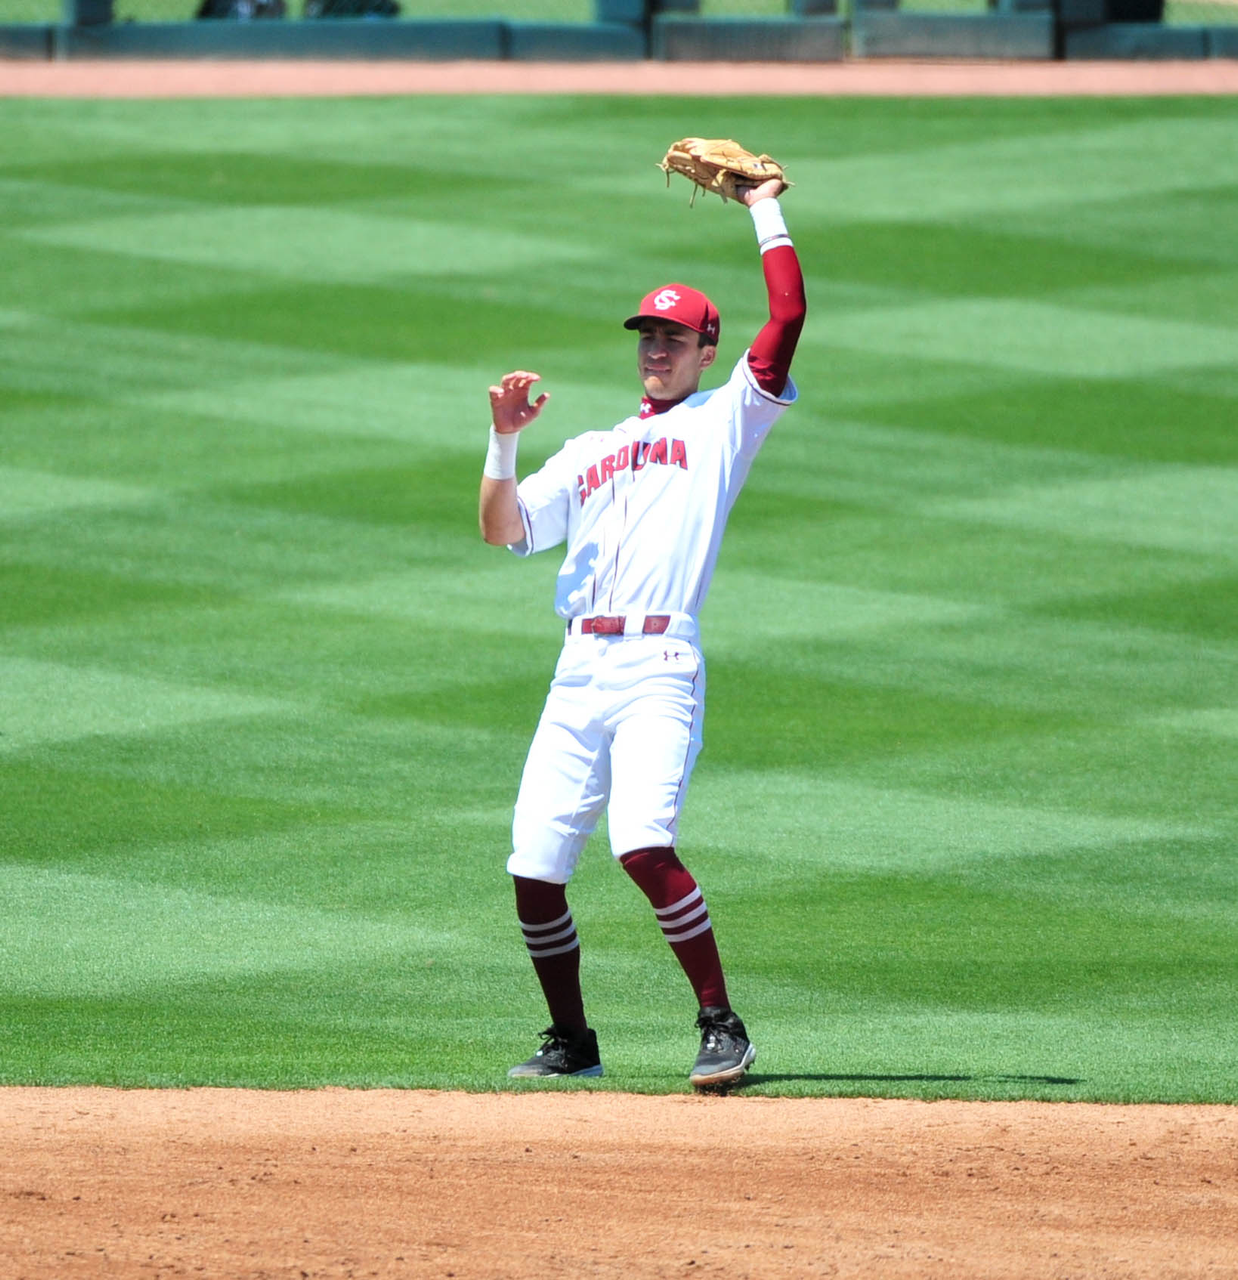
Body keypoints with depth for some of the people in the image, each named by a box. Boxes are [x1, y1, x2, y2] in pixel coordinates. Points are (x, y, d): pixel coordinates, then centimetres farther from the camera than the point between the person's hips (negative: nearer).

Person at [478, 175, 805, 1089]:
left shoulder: (725, 421, 12)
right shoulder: (590, 452, 26)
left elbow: (789, 313, 0)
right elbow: (504, 529, 15)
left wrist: (767, 212, 7)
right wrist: (505, 441, 1)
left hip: (660, 668, -6)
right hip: (579, 672, 6)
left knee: (644, 843, -26)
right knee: (535, 868, 0)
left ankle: (722, 1026, -19)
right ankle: (571, 1042, 16)